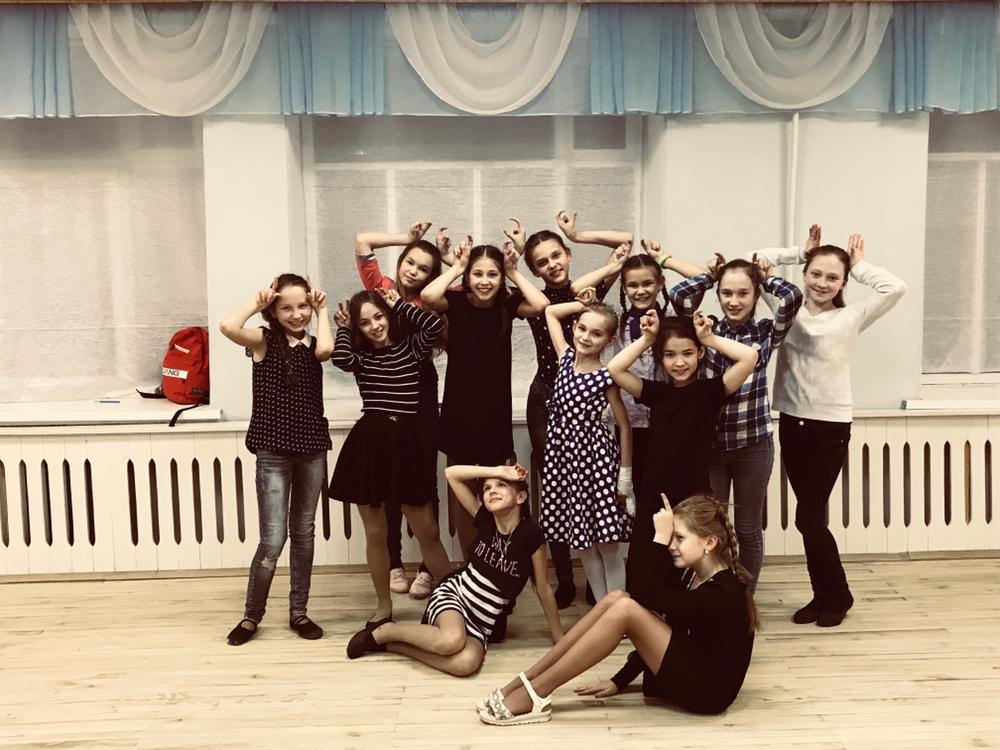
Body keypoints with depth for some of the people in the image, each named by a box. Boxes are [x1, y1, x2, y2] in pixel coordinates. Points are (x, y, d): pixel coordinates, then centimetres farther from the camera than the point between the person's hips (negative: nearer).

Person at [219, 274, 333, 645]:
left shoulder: (312, 343, 6)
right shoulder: (264, 340, -3)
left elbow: (326, 350, -19)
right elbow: (227, 326, -23)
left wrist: (322, 311, -6)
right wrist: (257, 302, -10)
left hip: (312, 448, 4)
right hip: (273, 451, -4)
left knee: (304, 534, 13)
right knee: (273, 539, -4)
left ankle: (298, 612, 26)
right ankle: (252, 615, 16)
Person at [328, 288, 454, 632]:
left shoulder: (411, 348, 6)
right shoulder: (360, 356, 8)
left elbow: (435, 324, -14)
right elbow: (339, 358, -17)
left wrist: (399, 304, -2)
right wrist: (344, 328, -1)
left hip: (405, 441, -1)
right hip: (368, 443, 2)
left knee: (427, 531, 1)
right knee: (375, 532, 10)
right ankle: (384, 606, 24)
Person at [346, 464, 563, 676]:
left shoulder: (530, 534, -14)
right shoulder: (484, 519, -7)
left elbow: (543, 588, -4)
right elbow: (451, 473, -9)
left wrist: (559, 637, 2)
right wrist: (498, 470, -14)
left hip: (481, 623, 0)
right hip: (451, 593, 0)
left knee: (466, 664, -33)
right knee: (452, 640, -35)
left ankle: (391, 644, -15)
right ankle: (386, 632, -9)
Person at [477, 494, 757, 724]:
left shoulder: (724, 591, -21)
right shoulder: (694, 575, 8)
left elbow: (649, 599, -26)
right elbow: (655, 631, 13)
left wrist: (659, 539, -25)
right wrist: (619, 681, 10)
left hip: (709, 689, -9)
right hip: (687, 672, 9)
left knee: (626, 609, -25)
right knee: (615, 599, -9)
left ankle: (534, 694, -22)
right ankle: (524, 681, -11)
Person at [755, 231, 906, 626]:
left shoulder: (850, 318, -3)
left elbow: (896, 288, -17)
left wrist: (858, 265, -3)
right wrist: (801, 252, 6)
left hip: (831, 427, -4)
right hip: (791, 423, 4)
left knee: (808, 517, -3)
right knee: (811, 516, 11)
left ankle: (837, 595, 19)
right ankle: (824, 595, 25)